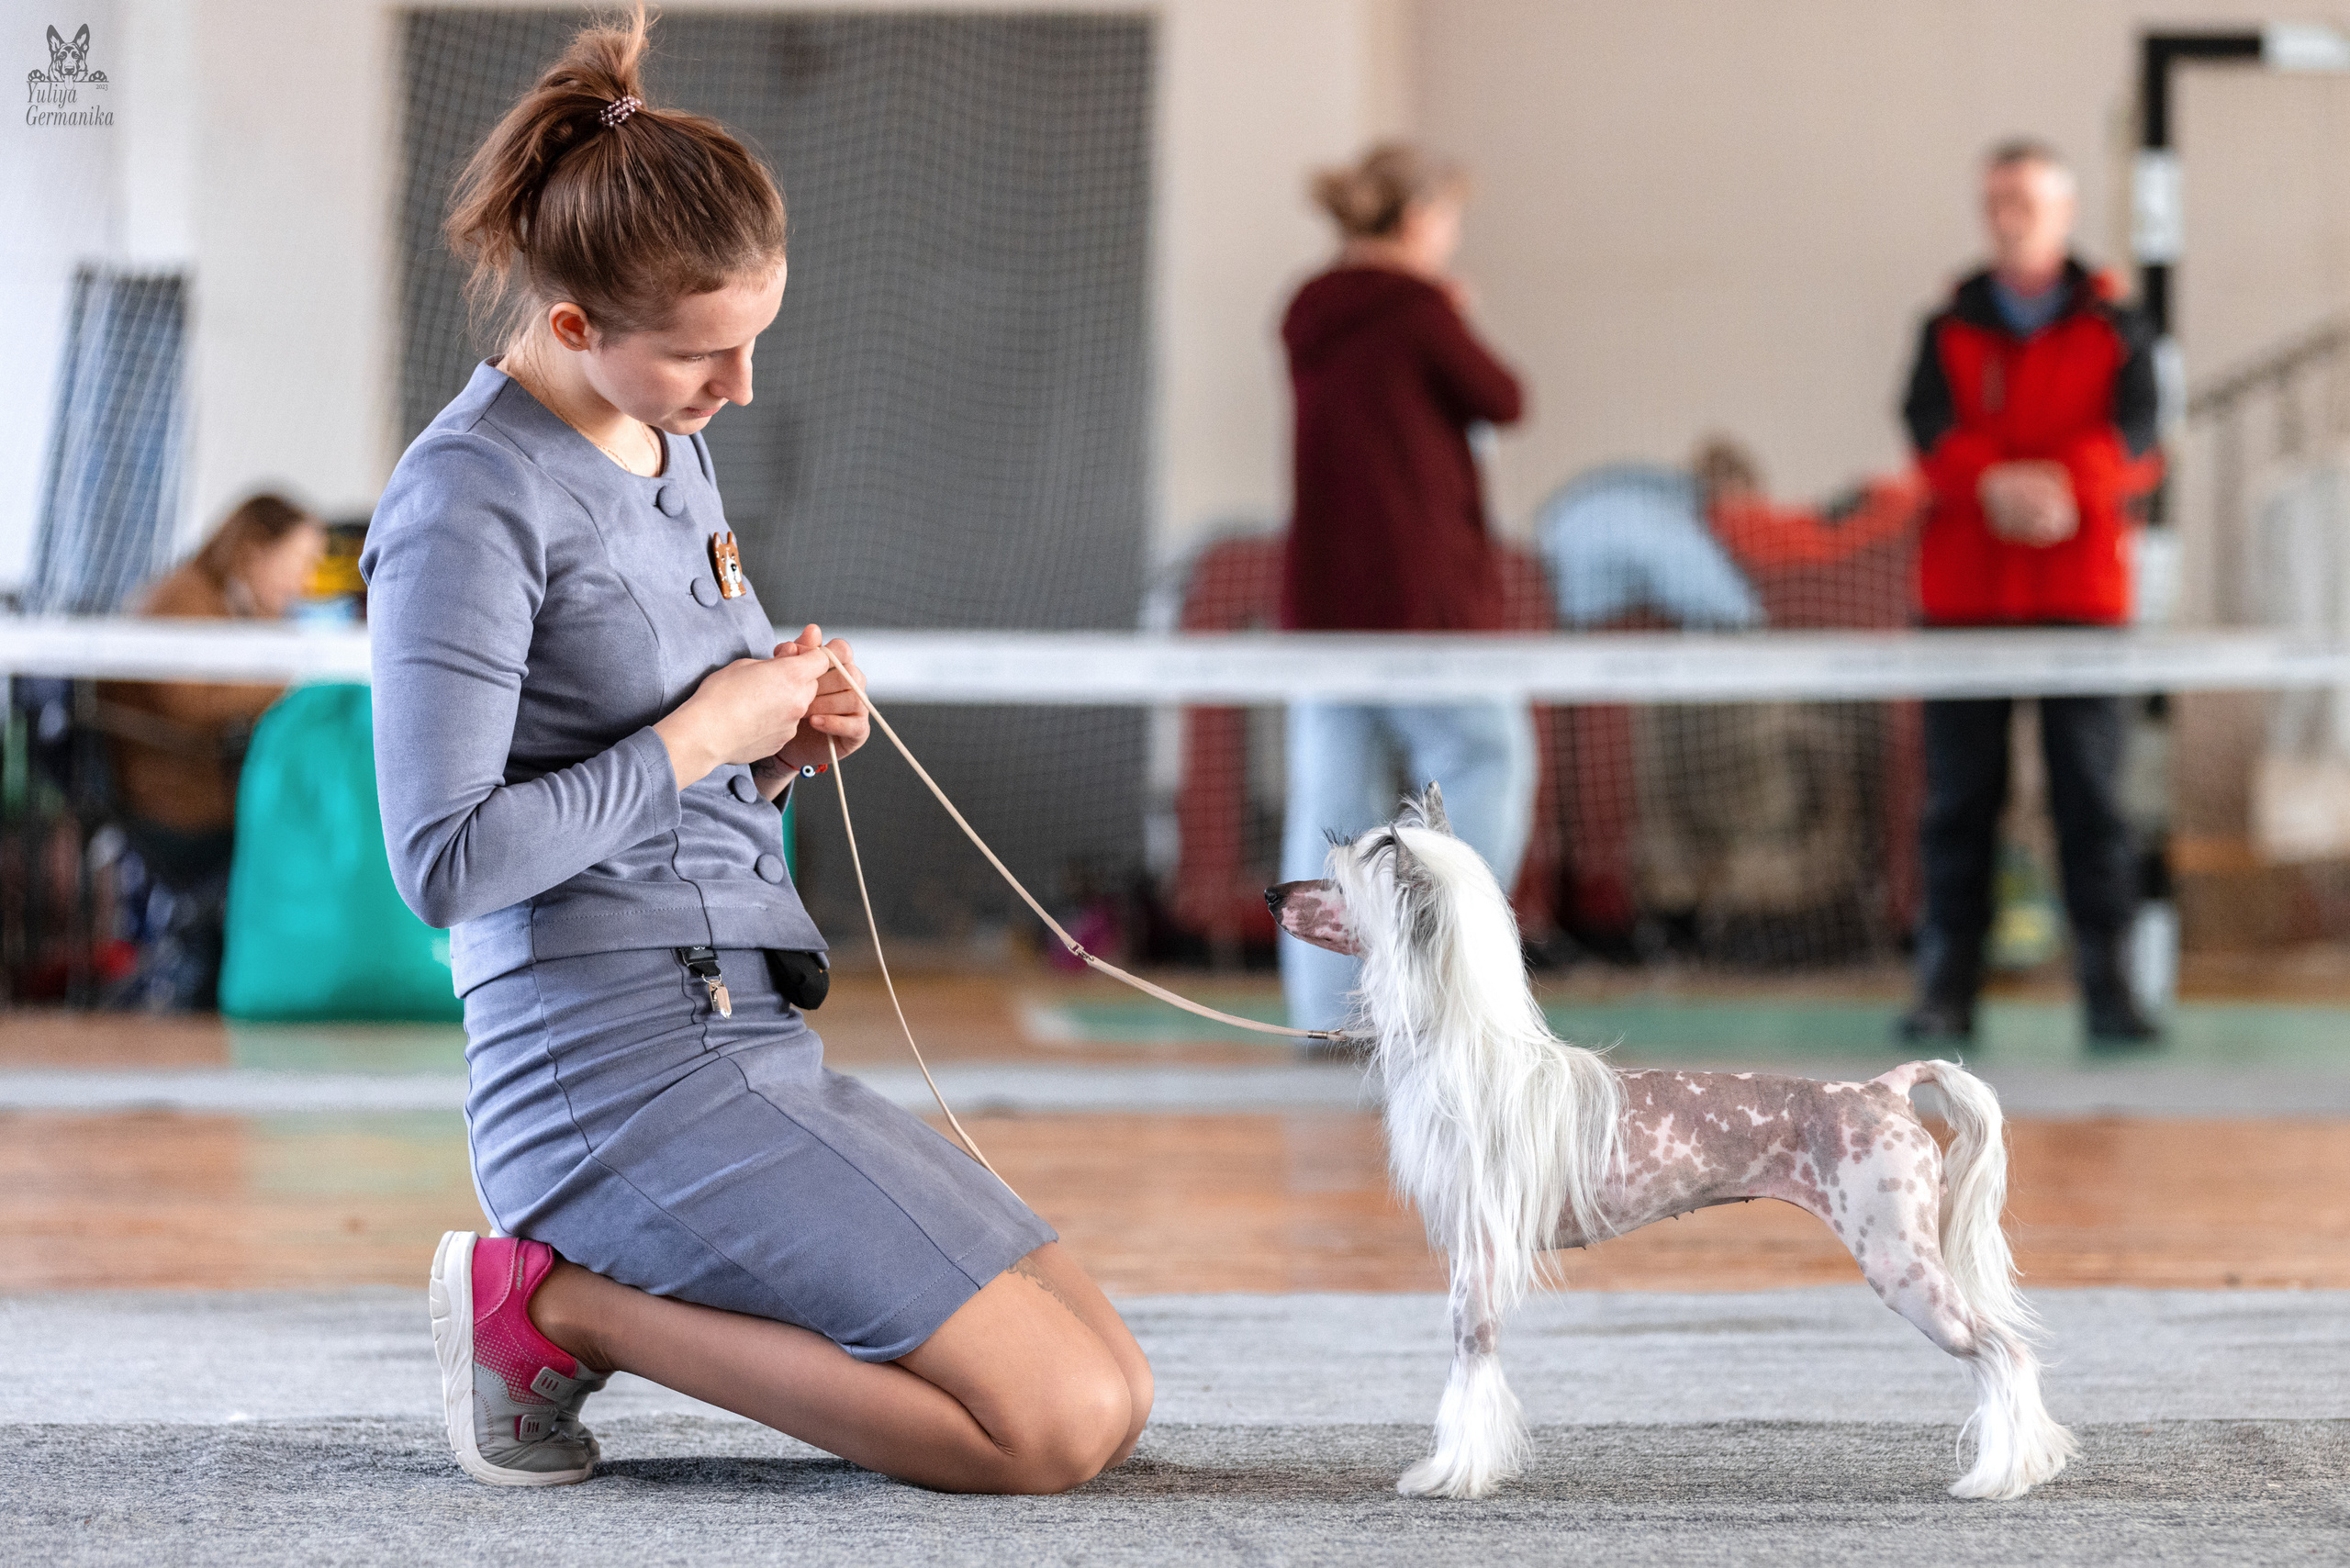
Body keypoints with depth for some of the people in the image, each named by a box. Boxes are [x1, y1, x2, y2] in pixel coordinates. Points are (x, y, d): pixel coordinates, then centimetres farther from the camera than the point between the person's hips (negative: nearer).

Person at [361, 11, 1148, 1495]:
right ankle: (554, 1301, -6)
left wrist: (785, 745, 3)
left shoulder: (674, 449, 16)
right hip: (620, 1071, -9)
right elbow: (446, 861, -19)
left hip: (759, 1043, 9)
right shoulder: (470, 499, -12)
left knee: (1118, 1394, 6)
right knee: (1055, 1424, -16)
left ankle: (595, 1286, 8)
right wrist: (701, 733, -13)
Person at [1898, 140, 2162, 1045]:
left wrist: (2061, 485, -26)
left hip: (2080, 596, -1)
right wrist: (1992, 484, -25)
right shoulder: (1950, 332, 11)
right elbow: (1931, 429, -5)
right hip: (1965, 597, 1)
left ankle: (2107, 986, 0)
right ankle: (1947, 988, 4)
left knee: (2090, 794, -2)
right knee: (1959, 798, 1)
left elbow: (2134, 435, -7)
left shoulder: (2113, 331, 8)